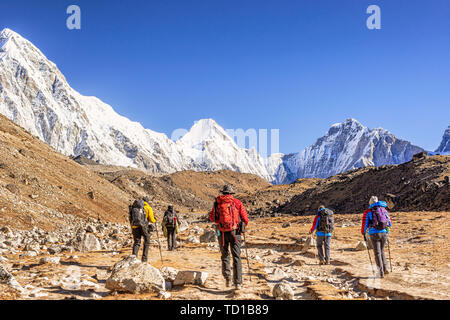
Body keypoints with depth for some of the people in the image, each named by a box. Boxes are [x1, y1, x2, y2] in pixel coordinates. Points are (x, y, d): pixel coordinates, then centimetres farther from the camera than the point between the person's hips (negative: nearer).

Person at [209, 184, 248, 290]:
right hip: (235, 232, -1)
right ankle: (238, 283, -2)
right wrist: (243, 226, 21)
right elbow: (245, 218, 1)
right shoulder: (237, 202, 2)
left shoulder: (217, 203, 4)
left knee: (225, 256, 18)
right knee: (236, 257, 3)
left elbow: (212, 218, 11)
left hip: (222, 233, 1)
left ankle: (228, 279, 17)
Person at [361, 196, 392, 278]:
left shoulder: (367, 212, 4)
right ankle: (385, 268, 14)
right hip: (384, 233, 3)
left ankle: (381, 273, 2)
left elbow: (364, 224, 4)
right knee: (382, 251, 23)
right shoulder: (384, 210, 14)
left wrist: (364, 234, 17)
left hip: (374, 234, -3)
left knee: (377, 253, 5)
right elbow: (389, 223, 20)